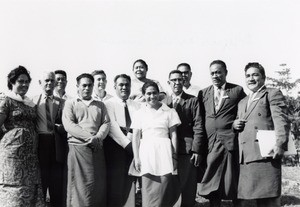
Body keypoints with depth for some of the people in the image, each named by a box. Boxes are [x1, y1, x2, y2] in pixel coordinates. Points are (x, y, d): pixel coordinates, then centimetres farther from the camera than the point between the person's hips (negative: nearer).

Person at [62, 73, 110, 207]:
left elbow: (106, 123, 9)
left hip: (97, 149, 3)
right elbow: (68, 125, -5)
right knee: (79, 185, -5)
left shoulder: (100, 105, 20)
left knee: (99, 184, 1)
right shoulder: (70, 103, 9)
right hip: (78, 147, -3)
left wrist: (98, 137, -12)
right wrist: (89, 137, -14)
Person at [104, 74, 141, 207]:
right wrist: (128, 144, -15)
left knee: (130, 184, 5)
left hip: (133, 147, 4)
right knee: (115, 184, -2)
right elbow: (112, 126, -8)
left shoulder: (137, 106, 16)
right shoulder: (109, 104, 2)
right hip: (115, 147, -3)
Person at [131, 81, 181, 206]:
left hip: (164, 152, -1)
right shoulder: (140, 113, 8)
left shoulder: (169, 112, 5)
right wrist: (136, 158, 0)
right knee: (148, 189, -1)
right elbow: (135, 137, 7)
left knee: (164, 189, -3)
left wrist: (174, 156, -1)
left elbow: (173, 135, 5)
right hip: (146, 153, 1)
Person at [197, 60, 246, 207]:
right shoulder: (203, 93, 13)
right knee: (212, 187, 6)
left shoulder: (237, 91, 5)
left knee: (234, 187, 2)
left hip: (231, 143, -3)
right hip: (210, 143, 3)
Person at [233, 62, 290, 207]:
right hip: (244, 157, 7)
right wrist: (234, 124, 9)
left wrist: (280, 144, -20)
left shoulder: (273, 94, 6)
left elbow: (281, 121, -6)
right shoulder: (242, 102, 27)